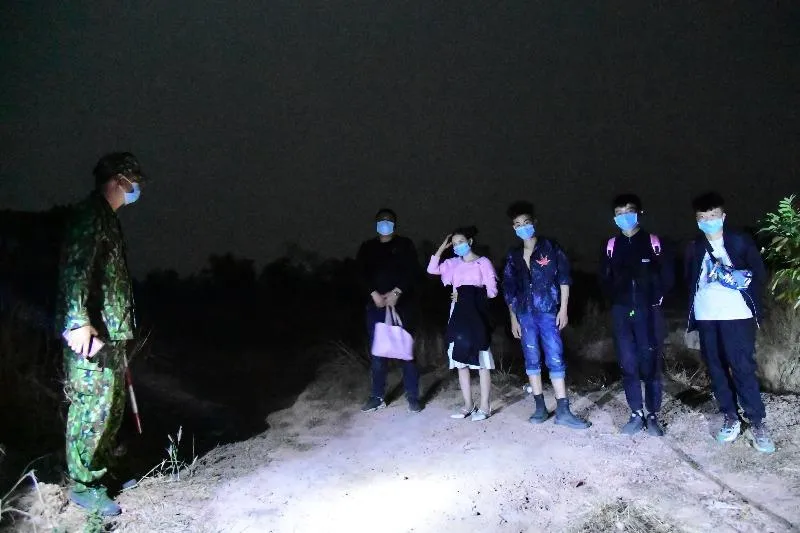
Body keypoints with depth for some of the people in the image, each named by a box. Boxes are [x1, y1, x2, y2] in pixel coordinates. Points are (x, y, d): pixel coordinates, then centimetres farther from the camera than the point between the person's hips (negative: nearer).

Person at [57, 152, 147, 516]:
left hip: (112, 334, 10)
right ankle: (83, 485, 8)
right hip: (92, 334, -10)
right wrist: (79, 322, -28)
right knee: (93, 408, -4)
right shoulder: (90, 214, -11)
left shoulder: (107, 218, 20)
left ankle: (100, 471, 28)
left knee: (113, 405, 16)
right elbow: (74, 271, -21)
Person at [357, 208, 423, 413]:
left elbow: (413, 272, -2)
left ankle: (413, 396, 3)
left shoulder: (405, 245, 8)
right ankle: (378, 397, 12)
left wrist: (396, 292, -14)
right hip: (376, 306, 2)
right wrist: (375, 294, -12)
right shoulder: (367, 248, 13)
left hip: (402, 305, -2)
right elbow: (361, 275, 4)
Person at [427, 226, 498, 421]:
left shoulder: (483, 262, 1)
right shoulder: (454, 264, 14)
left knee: (481, 362, -4)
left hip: (477, 316, -5)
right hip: (458, 315, 5)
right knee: (460, 361, 5)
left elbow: (492, 290, -3)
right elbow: (432, 269, 3)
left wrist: (470, 295, -7)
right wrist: (442, 248, 3)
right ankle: (468, 405, 14)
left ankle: (484, 406, 1)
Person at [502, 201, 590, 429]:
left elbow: (564, 278, -1)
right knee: (532, 360, 6)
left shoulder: (550, 247, 1)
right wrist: (513, 318, 10)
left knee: (555, 359, -5)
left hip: (548, 312, -3)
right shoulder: (513, 256, 10)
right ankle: (540, 407, 14)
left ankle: (563, 411, -2)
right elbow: (509, 289, 13)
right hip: (525, 315, 4)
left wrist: (563, 309, -7)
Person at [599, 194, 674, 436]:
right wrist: (617, 299, 8)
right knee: (628, 365, 5)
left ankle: (653, 416, 10)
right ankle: (636, 414, 16)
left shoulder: (652, 242, -2)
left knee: (651, 364, -1)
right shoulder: (612, 245, 7)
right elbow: (604, 278, 15)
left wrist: (655, 298, -2)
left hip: (648, 312, -3)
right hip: (621, 313, 3)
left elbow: (668, 275, 1)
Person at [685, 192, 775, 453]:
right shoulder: (694, 247, 11)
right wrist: (691, 316, 3)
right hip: (706, 317, 3)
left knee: (743, 368, -5)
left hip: (736, 315, -3)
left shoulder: (741, 241, 3)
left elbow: (760, 274, 2)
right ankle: (730, 418, 19)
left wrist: (744, 279, -16)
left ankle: (757, 423, 5)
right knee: (716, 369, 7)